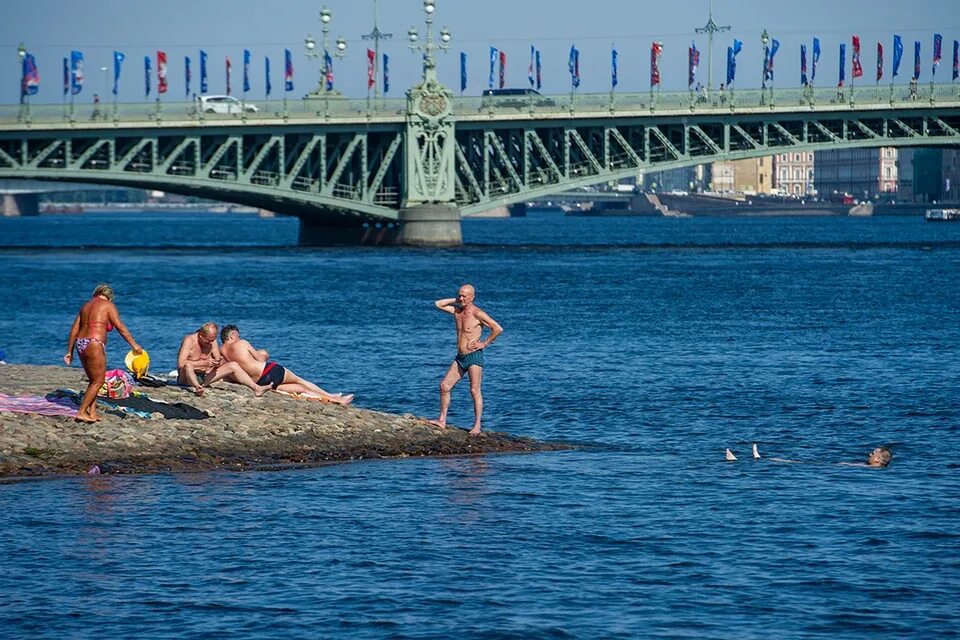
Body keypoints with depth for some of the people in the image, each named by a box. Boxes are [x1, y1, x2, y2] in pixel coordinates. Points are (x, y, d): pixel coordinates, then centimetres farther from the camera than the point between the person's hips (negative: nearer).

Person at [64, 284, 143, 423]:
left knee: (94, 380, 16)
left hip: (81, 344, 7)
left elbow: (74, 329, 16)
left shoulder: (86, 305, 19)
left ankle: (92, 413, 10)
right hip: (94, 345, -7)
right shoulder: (108, 305, 1)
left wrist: (70, 352, 18)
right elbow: (120, 327, -6)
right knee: (98, 381, 0)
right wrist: (134, 345, -2)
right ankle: (81, 412, -6)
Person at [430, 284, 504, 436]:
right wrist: (455, 300, 8)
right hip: (460, 358, 8)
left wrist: (485, 343, -12)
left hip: (474, 356, -8)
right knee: (444, 386, 4)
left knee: (475, 391, -8)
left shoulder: (477, 313, -13)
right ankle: (442, 420, 9)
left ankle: (477, 426, -6)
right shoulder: (457, 311, 9)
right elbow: (438, 304, 17)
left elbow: (498, 329, -17)